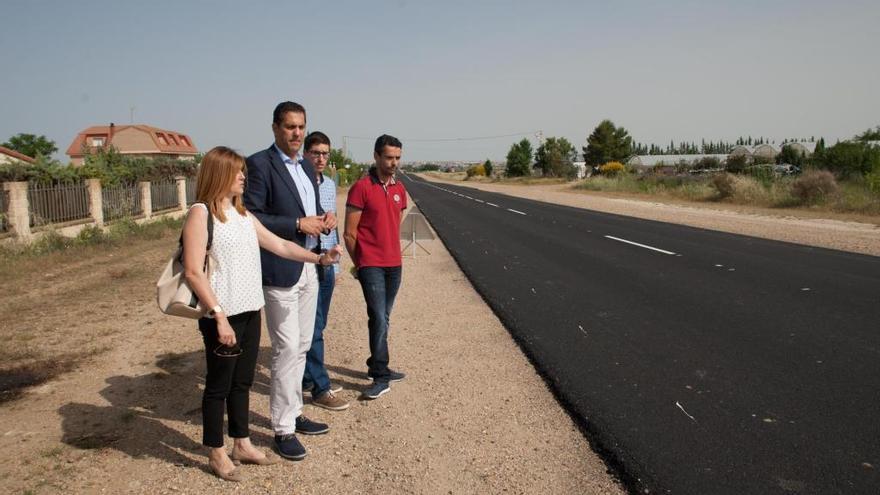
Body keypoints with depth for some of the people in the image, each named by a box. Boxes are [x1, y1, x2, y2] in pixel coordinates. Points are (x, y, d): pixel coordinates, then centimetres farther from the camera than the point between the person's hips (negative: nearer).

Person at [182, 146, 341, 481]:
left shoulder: (243, 214, 12)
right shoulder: (200, 214, -11)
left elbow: (280, 245, 15)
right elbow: (193, 271, -17)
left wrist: (318, 258, 4)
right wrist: (219, 315, -20)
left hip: (250, 312, 7)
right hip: (222, 315, -7)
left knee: (242, 381, 16)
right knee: (219, 384, 6)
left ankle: (242, 444, 31)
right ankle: (217, 454, 22)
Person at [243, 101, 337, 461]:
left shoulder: (305, 166, 15)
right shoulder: (259, 164, -10)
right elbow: (250, 217, -15)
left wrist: (323, 219, 0)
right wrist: (299, 224, -19)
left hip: (308, 266, 8)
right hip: (280, 269, -8)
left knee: (301, 347, 15)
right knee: (287, 349, -3)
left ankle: (294, 413, 30)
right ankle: (283, 429, 10)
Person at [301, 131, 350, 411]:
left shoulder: (330, 184, 13)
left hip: (326, 265, 8)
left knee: (317, 325, 15)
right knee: (313, 327, -2)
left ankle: (307, 378, 28)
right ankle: (320, 389, 6)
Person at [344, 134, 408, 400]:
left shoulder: (399, 189, 10)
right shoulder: (361, 188, -10)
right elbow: (349, 233, -7)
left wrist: (393, 254, 15)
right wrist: (359, 264, 0)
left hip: (394, 265, 6)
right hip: (371, 265, -6)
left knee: (382, 319, 15)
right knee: (379, 319, -9)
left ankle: (377, 366, 27)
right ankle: (381, 377, -1)